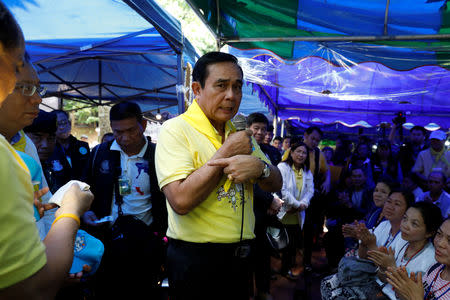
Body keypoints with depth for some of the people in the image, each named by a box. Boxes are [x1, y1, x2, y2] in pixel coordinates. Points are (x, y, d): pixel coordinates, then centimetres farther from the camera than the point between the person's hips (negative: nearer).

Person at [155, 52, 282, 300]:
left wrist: (259, 166, -15)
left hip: (240, 255, 7)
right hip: (195, 259, -6)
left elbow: (275, 185, 8)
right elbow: (181, 201, -27)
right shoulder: (176, 130, -14)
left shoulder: (239, 133, 8)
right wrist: (227, 153, -19)